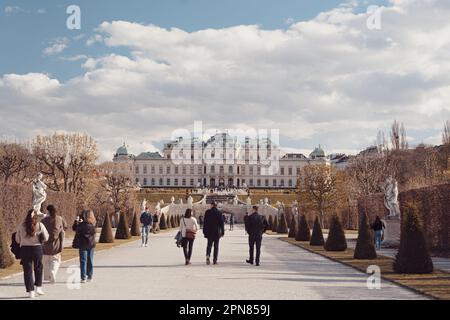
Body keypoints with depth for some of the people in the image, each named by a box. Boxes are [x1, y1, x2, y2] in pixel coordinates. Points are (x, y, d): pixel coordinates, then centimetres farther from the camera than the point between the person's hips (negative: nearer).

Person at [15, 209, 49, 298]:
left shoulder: (21, 226, 0)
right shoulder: (40, 225, -4)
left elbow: (17, 239, 7)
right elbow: (46, 238, -1)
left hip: (24, 249, 1)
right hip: (37, 248, 0)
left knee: (27, 270, 6)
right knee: (38, 268, 19)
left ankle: (31, 291, 5)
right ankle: (38, 287, 16)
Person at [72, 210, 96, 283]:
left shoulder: (82, 224, -16)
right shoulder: (93, 224, -2)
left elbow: (74, 228, -7)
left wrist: (76, 221, 2)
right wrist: (81, 221, 12)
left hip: (83, 245, -4)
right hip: (91, 244, 4)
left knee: (83, 261, 0)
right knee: (90, 261, 10)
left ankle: (83, 278, -3)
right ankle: (90, 276, 17)